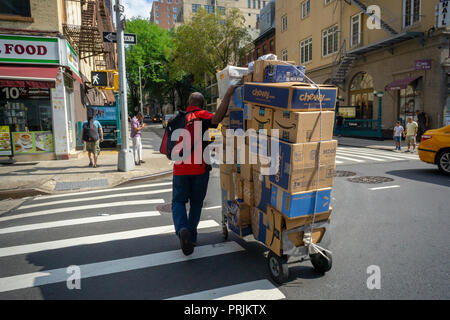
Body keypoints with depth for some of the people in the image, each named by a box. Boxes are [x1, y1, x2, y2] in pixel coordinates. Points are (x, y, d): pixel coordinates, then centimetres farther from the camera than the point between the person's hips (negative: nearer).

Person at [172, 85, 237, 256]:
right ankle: (191, 236, 22)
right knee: (196, 203, 16)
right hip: (199, 167, -3)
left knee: (178, 202, 12)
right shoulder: (201, 115, -5)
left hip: (180, 168, 3)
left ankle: (182, 230, -13)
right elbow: (216, 118, -27)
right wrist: (228, 94, -23)